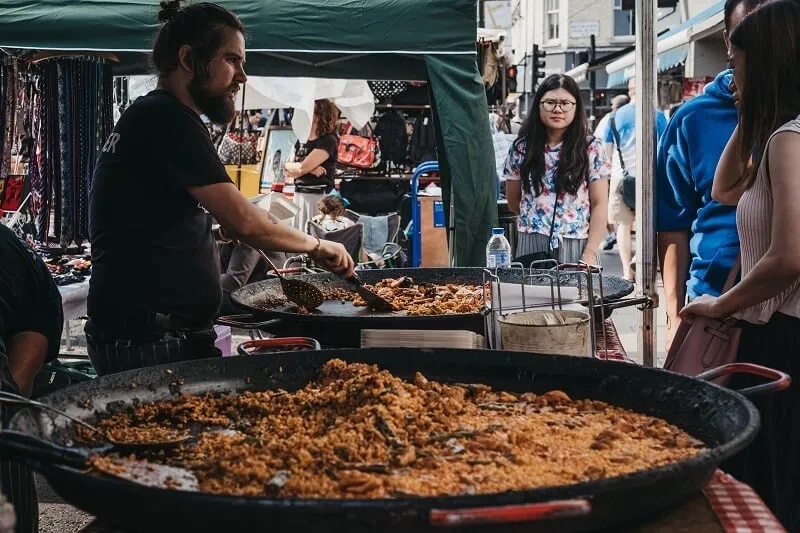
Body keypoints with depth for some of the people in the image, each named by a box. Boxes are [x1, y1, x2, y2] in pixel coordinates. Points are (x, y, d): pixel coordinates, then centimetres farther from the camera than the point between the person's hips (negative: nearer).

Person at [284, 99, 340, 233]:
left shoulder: (328, 141, -9)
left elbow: (302, 167, -17)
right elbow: (288, 172, 7)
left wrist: (290, 165, 4)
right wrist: (309, 169, -9)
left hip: (318, 196, -8)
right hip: (298, 195, 8)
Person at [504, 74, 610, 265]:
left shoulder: (591, 148, 1)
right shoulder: (521, 148, 4)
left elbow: (599, 204, -2)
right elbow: (513, 202, 14)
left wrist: (590, 253, -9)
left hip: (576, 247, -1)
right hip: (531, 247, 1)